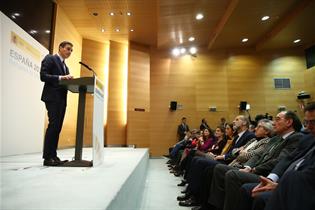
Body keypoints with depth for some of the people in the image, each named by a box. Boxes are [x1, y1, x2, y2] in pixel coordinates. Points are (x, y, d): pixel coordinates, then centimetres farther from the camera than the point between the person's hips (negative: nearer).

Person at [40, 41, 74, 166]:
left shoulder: (65, 66, 25)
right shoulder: (50, 59, 2)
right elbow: (43, 76, -10)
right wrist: (60, 77, -20)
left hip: (62, 99, 8)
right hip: (52, 97, -8)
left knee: (57, 127, 4)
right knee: (53, 125, -13)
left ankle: (53, 156, 8)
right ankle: (47, 157, -7)